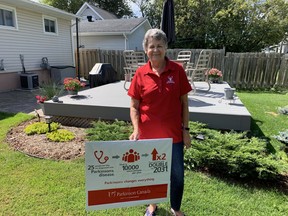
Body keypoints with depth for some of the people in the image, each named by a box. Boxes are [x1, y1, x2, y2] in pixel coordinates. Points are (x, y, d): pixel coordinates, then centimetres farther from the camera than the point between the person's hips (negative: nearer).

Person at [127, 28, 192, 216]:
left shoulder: (177, 70, -6)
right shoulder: (140, 74, -5)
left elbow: (184, 102, -1)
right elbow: (134, 106, -2)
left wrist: (185, 129, -2)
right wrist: (136, 130, -14)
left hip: (173, 134, 0)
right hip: (148, 135, 1)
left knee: (177, 174, 13)